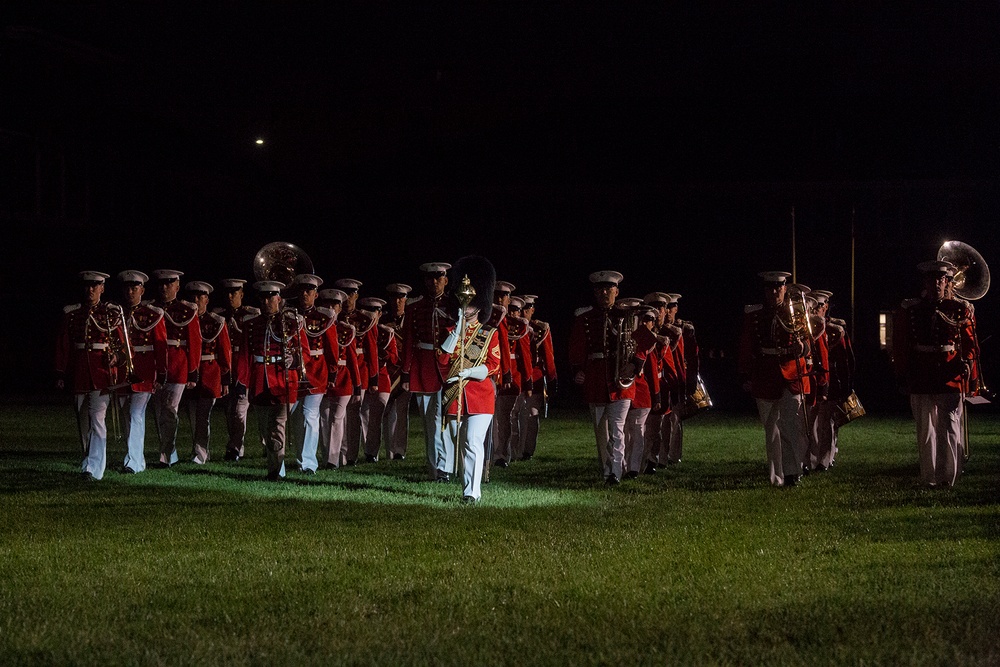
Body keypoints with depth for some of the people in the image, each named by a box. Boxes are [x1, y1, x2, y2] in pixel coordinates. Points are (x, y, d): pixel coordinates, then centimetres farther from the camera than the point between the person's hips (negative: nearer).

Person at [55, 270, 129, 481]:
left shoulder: (112, 313, 2)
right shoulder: (71, 314, 8)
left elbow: (123, 343, 5)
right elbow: (62, 345, 7)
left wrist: (117, 356, -16)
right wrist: (61, 374, 3)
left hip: (103, 373, -3)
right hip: (79, 375, 4)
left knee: (97, 419, -14)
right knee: (83, 423, 11)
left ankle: (93, 469, -18)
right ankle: (93, 461, 27)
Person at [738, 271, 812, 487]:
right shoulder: (752, 314, 5)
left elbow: (806, 343, 4)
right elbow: (746, 347, 8)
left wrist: (801, 347, -20)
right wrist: (746, 377, 4)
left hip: (791, 376, -1)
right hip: (764, 378, 1)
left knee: (793, 425, -14)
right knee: (771, 430, 7)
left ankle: (791, 472, -14)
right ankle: (777, 477, 14)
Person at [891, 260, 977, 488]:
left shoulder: (960, 311, 6)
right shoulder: (909, 311, 6)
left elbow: (970, 343, 7)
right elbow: (900, 347, 7)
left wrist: (966, 362, -13)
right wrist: (903, 376, 2)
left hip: (951, 379, -1)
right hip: (921, 381, 1)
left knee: (950, 428, -7)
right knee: (925, 432, 6)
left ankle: (948, 477, -6)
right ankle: (929, 478, 12)